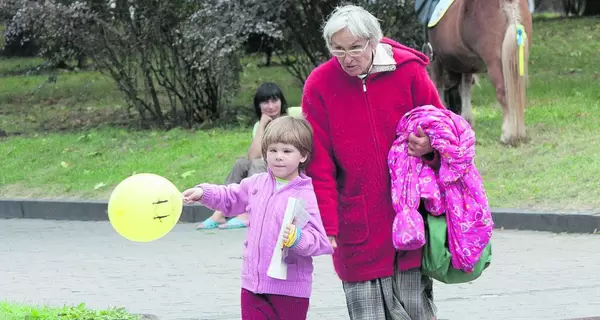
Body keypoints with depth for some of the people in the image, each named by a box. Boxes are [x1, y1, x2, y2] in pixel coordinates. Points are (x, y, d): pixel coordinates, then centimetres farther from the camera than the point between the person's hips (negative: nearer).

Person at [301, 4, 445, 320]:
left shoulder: (408, 71, -4)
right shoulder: (319, 86, -5)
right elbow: (319, 165, -3)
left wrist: (430, 147, -15)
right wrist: (326, 224, -8)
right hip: (357, 228, -1)